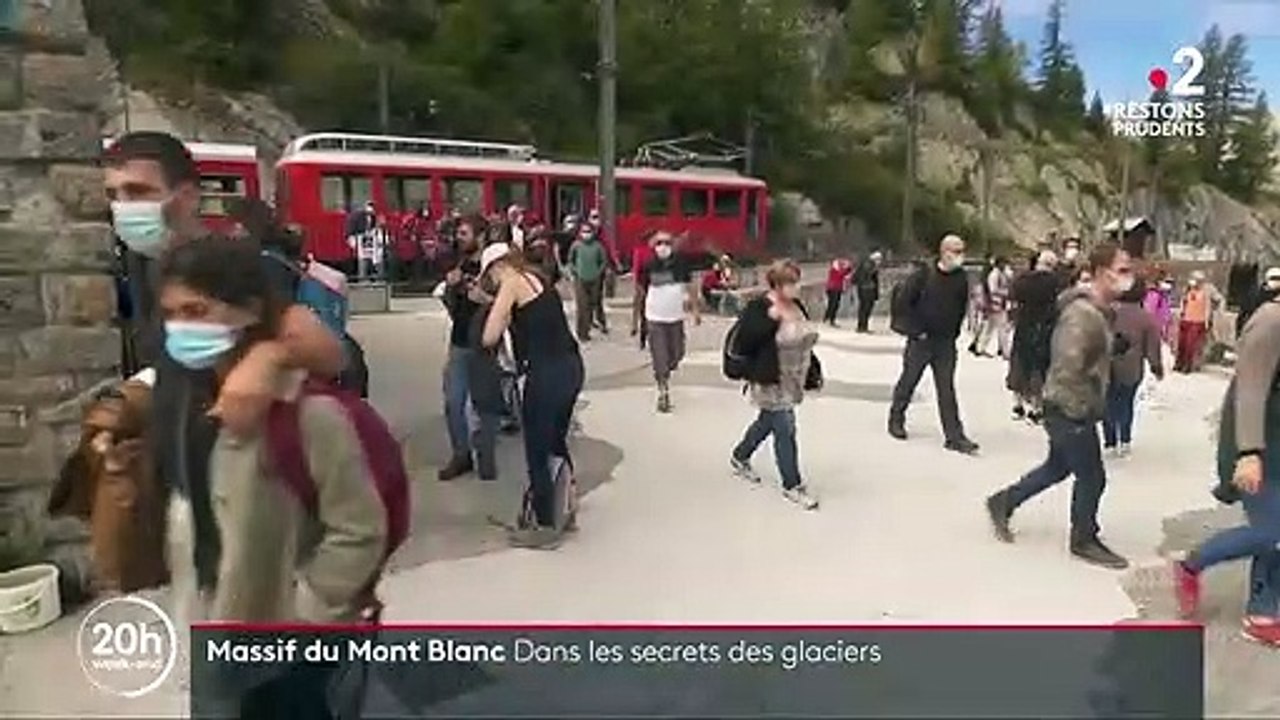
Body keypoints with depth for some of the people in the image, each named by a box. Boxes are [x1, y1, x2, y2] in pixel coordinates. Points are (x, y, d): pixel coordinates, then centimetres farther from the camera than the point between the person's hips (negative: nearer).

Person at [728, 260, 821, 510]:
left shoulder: (797, 307, 5)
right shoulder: (758, 308, -19)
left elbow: (804, 342, 15)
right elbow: (743, 344, -24)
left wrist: (811, 376, 13)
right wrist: (770, 319, -30)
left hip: (792, 383, 8)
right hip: (770, 383, -8)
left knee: (767, 423, 22)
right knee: (785, 430, -2)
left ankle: (739, 458, 46)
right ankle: (792, 486, 12)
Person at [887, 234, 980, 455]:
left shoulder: (961, 278, 4)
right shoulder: (924, 274, -9)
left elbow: (962, 309, 15)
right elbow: (905, 301, -8)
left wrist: (953, 333, 9)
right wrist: (915, 330, -11)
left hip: (945, 343, 3)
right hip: (921, 340, -3)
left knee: (947, 389, 2)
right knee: (908, 381, 9)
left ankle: (955, 436, 2)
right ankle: (896, 420, 29)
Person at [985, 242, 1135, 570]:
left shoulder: (1100, 310, 9)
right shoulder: (1082, 315, -24)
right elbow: (1068, 367, -30)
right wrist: (1081, 409, -21)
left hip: (1075, 409, 10)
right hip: (1069, 410, -10)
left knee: (1058, 467, 22)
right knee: (1092, 477, 5)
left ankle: (1003, 502, 35)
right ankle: (1084, 540, 24)